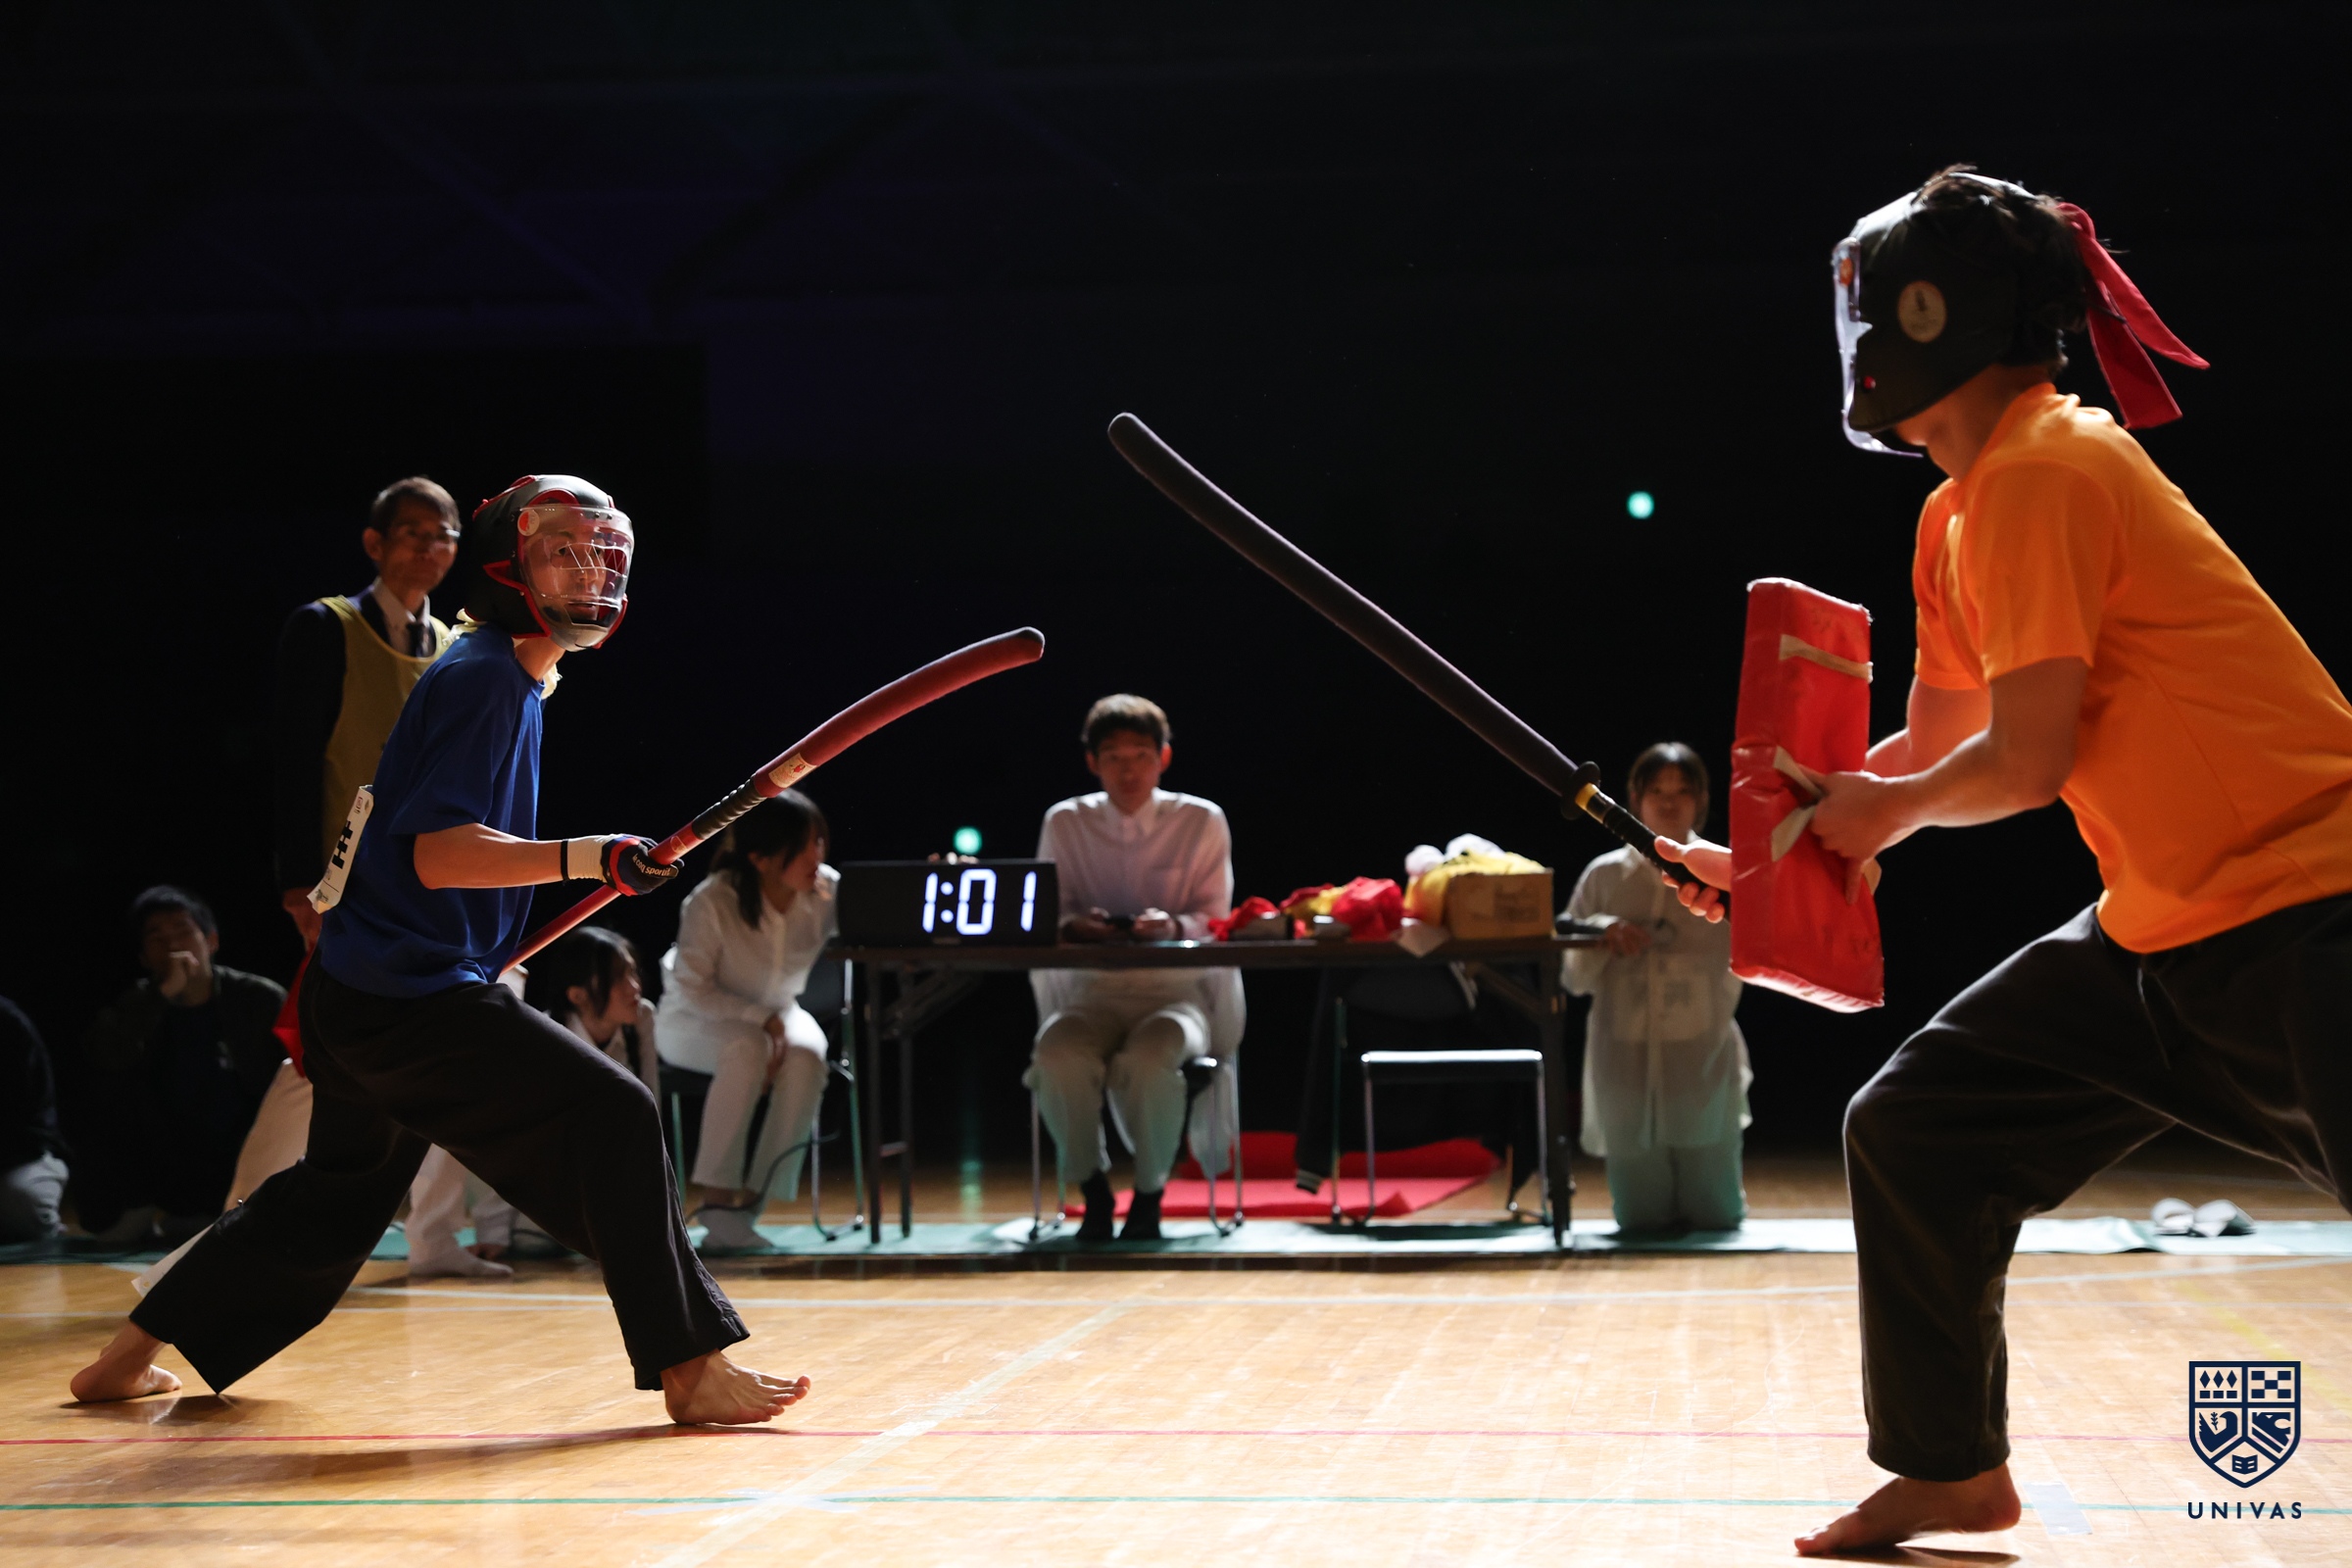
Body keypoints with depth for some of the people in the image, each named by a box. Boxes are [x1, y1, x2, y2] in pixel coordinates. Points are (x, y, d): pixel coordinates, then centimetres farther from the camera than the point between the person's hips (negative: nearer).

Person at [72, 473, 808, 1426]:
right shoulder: (486, 676, -13)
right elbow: (438, 853, -23)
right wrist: (583, 859, -33)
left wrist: (490, 952, 31)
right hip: (408, 997, -11)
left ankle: (127, 1360, 33)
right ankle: (691, 1367, -18)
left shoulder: (510, 676, 17)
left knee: (337, 1192, 24)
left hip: (362, 993, 11)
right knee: (611, 1115, -18)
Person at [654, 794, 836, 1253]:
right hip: (695, 1022, -4)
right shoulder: (712, 903, -26)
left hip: (775, 1013, 4)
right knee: (746, 1048, -37)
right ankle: (717, 1196, -31)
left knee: (806, 1057, -31)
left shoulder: (825, 892, -16)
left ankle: (750, 1201, -25)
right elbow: (693, 988, -21)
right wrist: (760, 1019, -31)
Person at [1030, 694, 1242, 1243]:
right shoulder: (1064, 823, 9)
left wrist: (1174, 925, -21)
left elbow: (1216, 921, 2)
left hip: (1177, 995, -1)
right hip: (1089, 995, 2)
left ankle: (1148, 1198, -12)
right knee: (1057, 1055, -35)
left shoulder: (1201, 821, 5)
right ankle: (1093, 1194, -12)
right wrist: (1073, 924, -17)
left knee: (1147, 1061, -37)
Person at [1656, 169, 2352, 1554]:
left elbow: (2027, 763, -17)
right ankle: (1953, 1470, 28)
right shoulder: (1960, 515, 13)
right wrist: (1763, 856, 22)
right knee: (1912, 1129, 13)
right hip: (2166, 928, 10)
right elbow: (1932, 754, 24)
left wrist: (1891, 811, 1)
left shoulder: (2042, 472, -16)